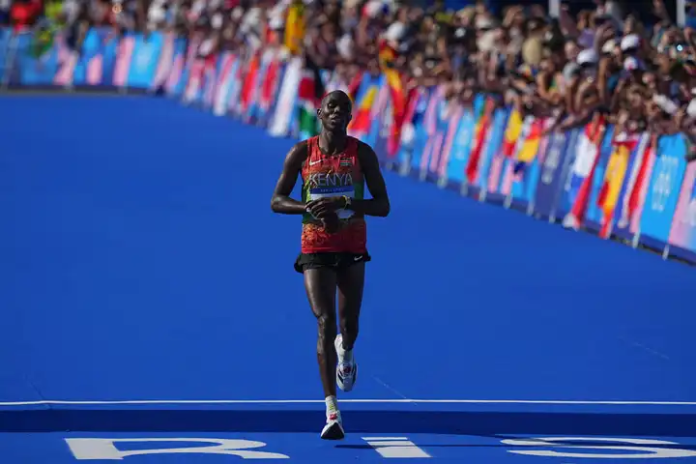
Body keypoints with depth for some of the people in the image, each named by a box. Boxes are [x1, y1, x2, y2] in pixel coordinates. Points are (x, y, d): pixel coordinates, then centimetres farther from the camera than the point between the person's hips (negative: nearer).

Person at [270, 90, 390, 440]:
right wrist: (310, 208, -18)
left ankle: (345, 351, 53)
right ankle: (332, 411, -19)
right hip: (315, 249, -2)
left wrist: (343, 202, -22)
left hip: (352, 249, 2)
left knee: (349, 326, 11)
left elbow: (383, 206, -6)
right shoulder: (301, 153, -2)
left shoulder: (362, 153, -3)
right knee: (325, 323, -14)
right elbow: (276, 201, 1)